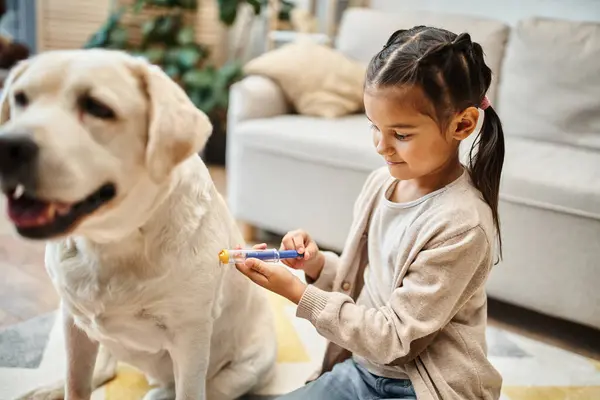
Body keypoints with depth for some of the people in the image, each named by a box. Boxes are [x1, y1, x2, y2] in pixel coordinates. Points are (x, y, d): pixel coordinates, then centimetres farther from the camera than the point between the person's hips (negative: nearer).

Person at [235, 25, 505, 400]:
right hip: (360, 368, 6)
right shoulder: (382, 181, -4)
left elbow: (392, 337, -20)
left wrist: (298, 291, -22)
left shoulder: (462, 225, -24)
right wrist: (318, 264, -11)